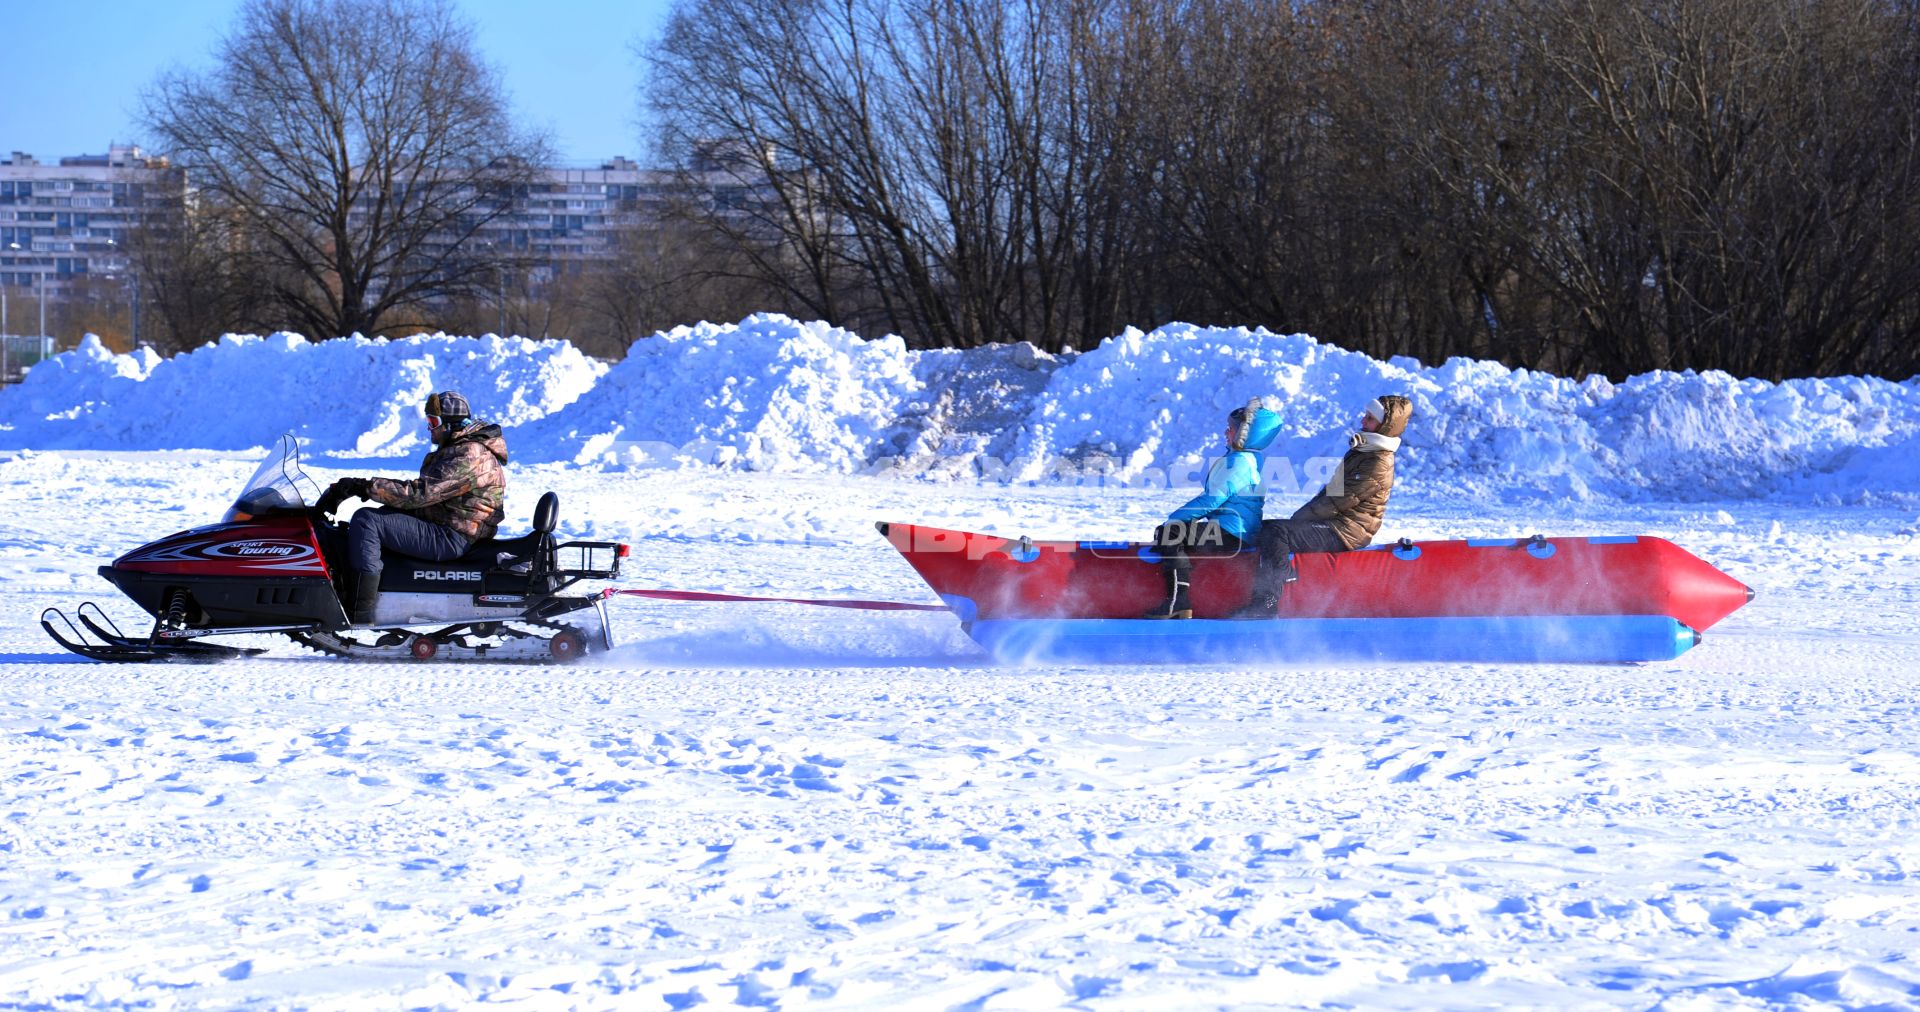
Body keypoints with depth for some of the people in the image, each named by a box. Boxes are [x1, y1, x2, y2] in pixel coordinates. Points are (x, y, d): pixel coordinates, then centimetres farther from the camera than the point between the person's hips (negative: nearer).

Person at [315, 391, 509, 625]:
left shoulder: (468, 458, -20)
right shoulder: (456, 449, 15)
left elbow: (420, 493, -26)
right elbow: (424, 487, 16)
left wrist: (367, 487, -24)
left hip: (450, 539, -11)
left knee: (365, 521, -21)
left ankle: (361, 612, -27)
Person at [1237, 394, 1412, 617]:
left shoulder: (1378, 465, -16)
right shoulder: (1360, 451, 16)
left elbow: (1341, 501, -19)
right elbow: (1331, 490, 21)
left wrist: (1300, 517, -13)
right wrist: (1301, 514, 9)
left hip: (1345, 533, -11)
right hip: (1332, 525, 11)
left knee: (1277, 532, -27)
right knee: (1265, 528, 8)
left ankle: (1267, 603, -30)